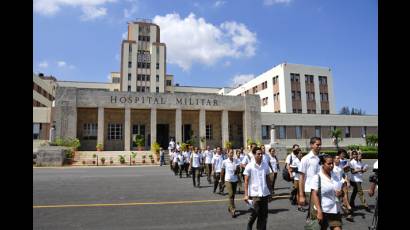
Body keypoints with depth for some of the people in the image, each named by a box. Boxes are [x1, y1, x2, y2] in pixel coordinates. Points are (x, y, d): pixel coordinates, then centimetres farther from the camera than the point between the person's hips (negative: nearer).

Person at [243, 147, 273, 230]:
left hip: (265, 194, 4)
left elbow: (268, 179, 12)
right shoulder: (249, 166, -7)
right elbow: (246, 181, -7)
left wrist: (270, 192, 12)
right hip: (254, 194, -4)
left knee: (264, 214, 8)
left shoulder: (265, 165, 5)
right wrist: (246, 195, -12)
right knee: (255, 213, 3)